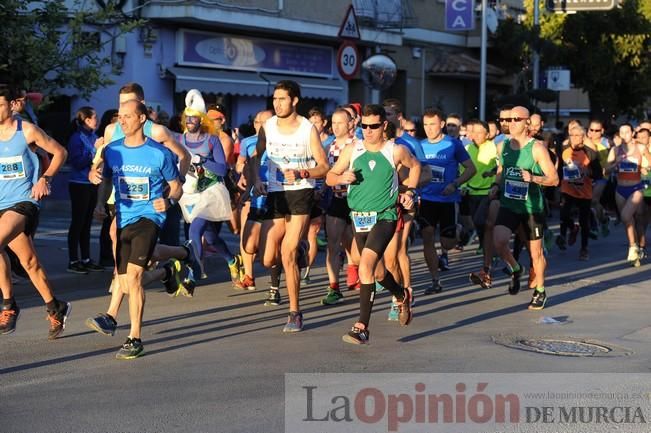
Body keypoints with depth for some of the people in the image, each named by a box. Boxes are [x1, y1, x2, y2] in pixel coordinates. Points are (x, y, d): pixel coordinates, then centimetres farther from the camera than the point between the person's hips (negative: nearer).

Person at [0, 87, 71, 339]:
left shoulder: (27, 131, -5)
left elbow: (60, 152, 4)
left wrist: (45, 178, -7)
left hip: (24, 202, -5)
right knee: (29, 262, 10)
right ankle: (55, 309, 26)